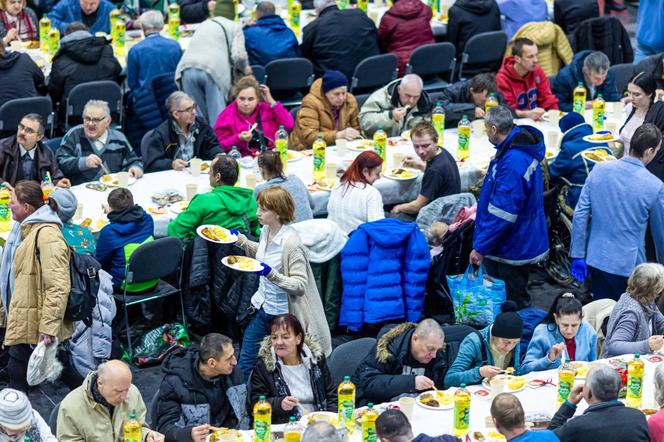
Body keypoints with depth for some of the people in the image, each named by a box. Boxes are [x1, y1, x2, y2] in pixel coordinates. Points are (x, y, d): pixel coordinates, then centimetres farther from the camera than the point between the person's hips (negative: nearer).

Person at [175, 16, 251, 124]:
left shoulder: (203, 25, 35)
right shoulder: (234, 27, 18)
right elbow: (238, 55, 4)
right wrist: (244, 68, 23)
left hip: (188, 69, 4)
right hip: (213, 68, -4)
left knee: (196, 116, 8)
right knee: (217, 116, 0)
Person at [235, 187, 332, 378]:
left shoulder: (291, 244, -25)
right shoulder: (266, 230, 0)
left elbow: (300, 286, -25)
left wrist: (272, 274, -36)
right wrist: (241, 241, 12)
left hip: (283, 314, -8)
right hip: (263, 308, 8)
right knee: (245, 363, 14)